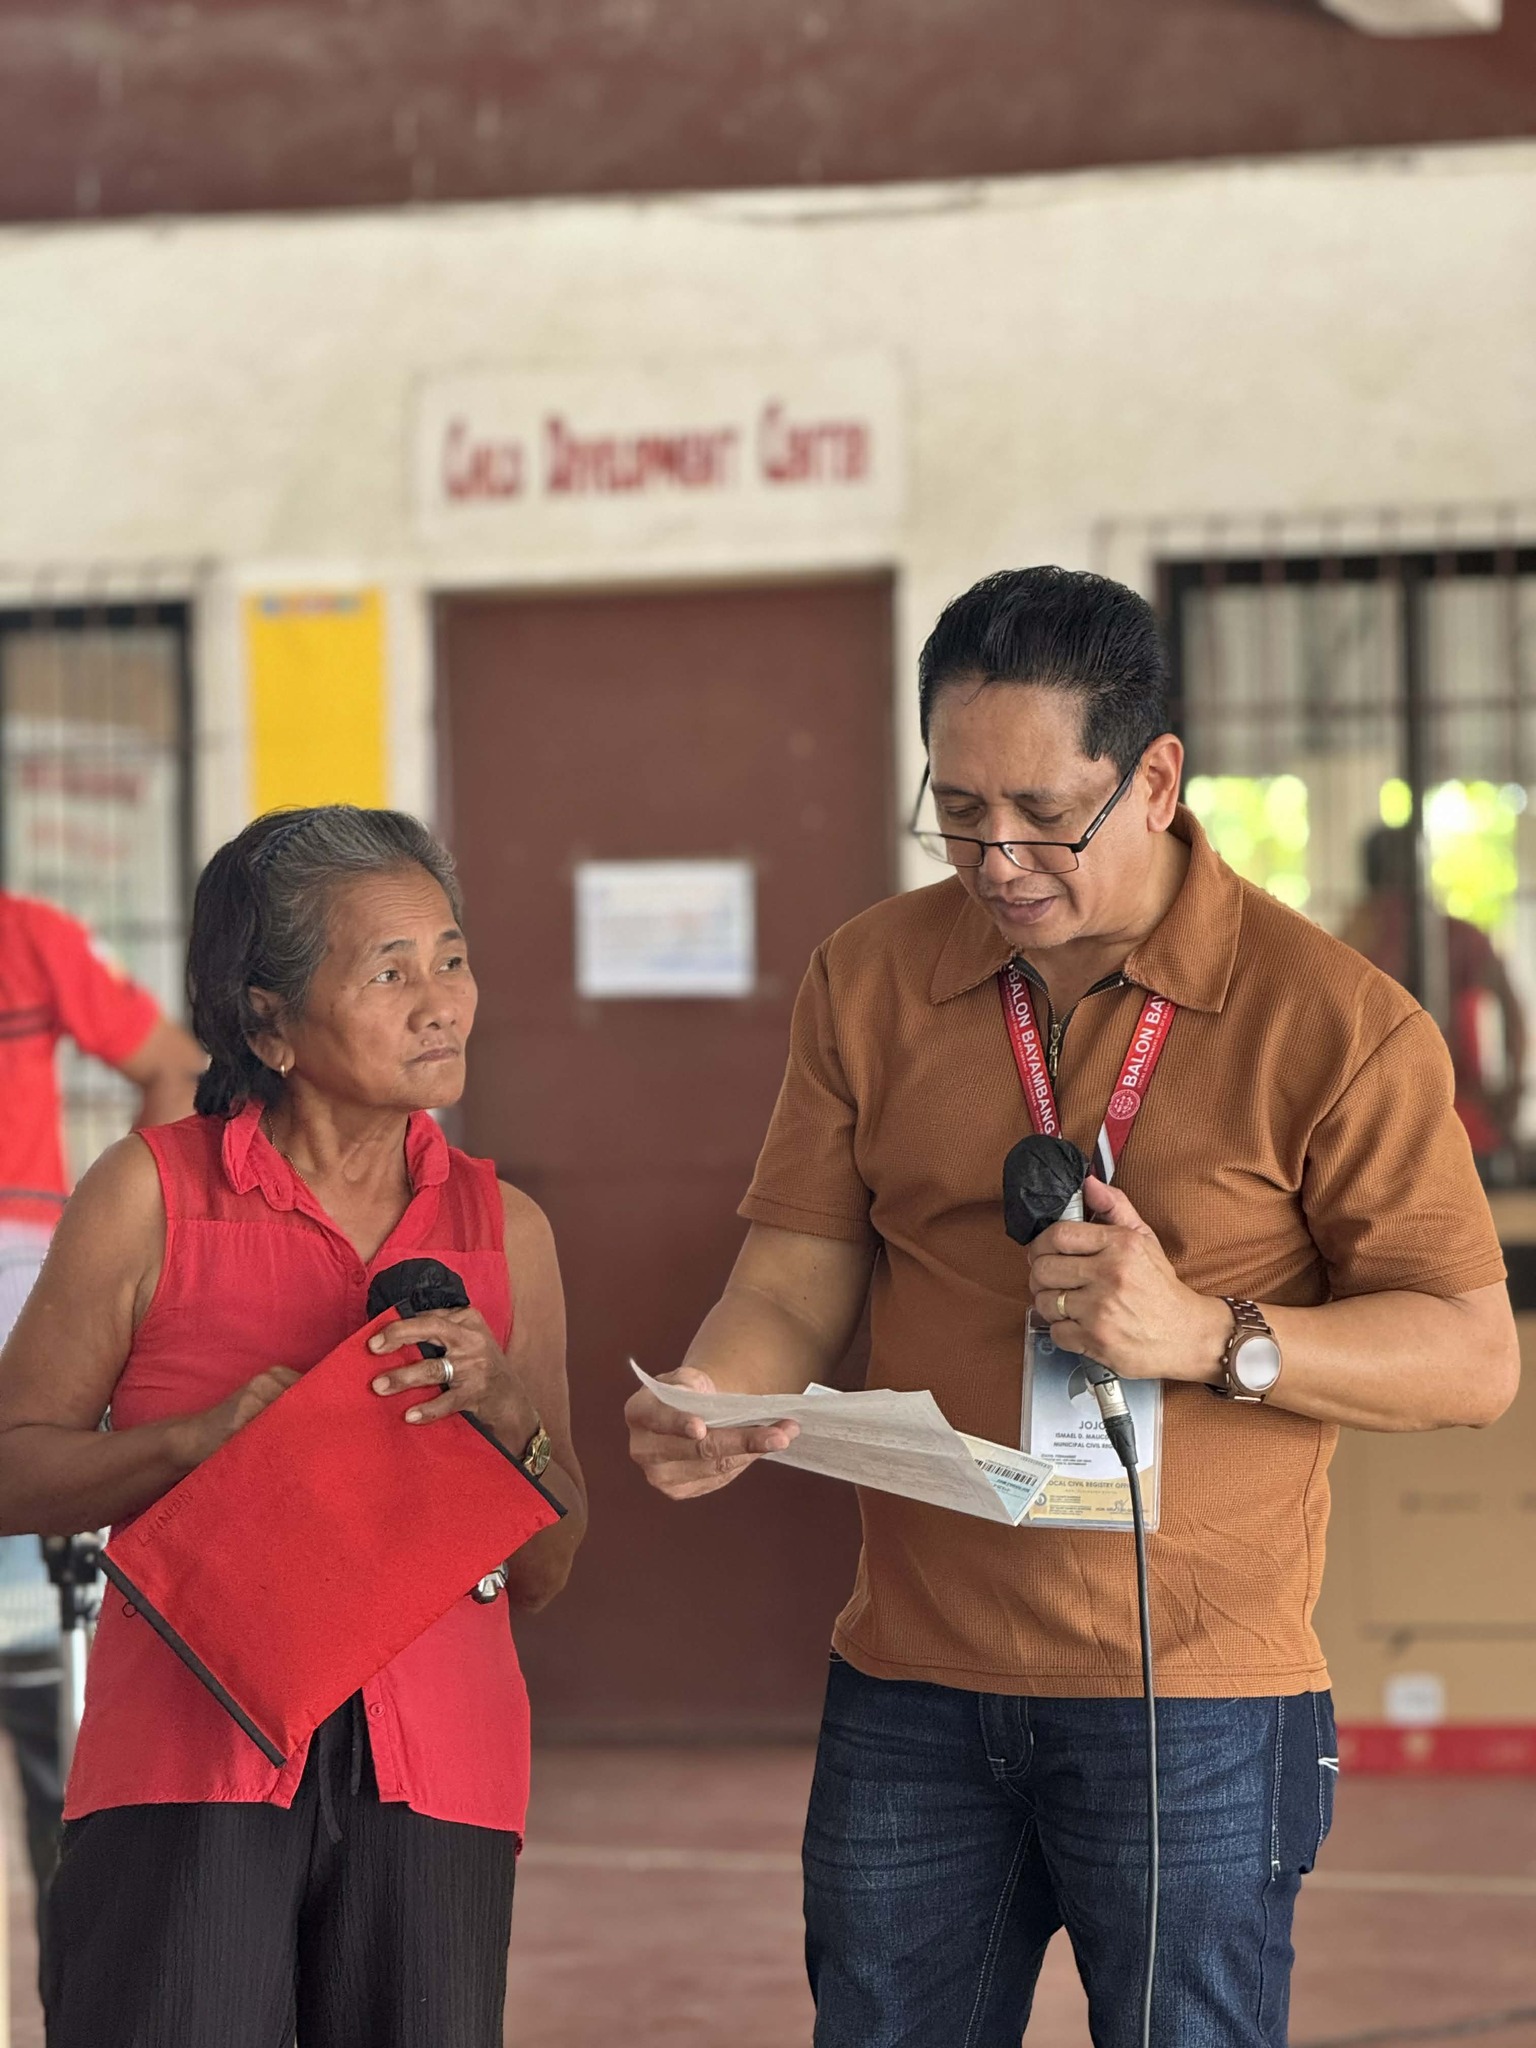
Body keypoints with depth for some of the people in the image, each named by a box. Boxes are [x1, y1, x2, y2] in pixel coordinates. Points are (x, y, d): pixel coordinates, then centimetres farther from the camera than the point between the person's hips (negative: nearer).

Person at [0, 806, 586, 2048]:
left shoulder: (504, 1231, 12)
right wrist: (203, 1440, -14)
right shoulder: (152, 1196, 2)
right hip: (191, 1751, -3)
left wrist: (507, 1410, -5)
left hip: (432, 1775, 3)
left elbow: (544, 1572, 14)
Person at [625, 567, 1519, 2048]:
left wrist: (1209, 1337, -20)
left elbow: (1473, 1356, -6)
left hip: (1192, 1704, -3)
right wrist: (710, 1403, -16)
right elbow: (795, 1285, 6)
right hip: (911, 1690, 3)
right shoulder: (870, 982, 7)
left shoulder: (1332, 1020, -6)